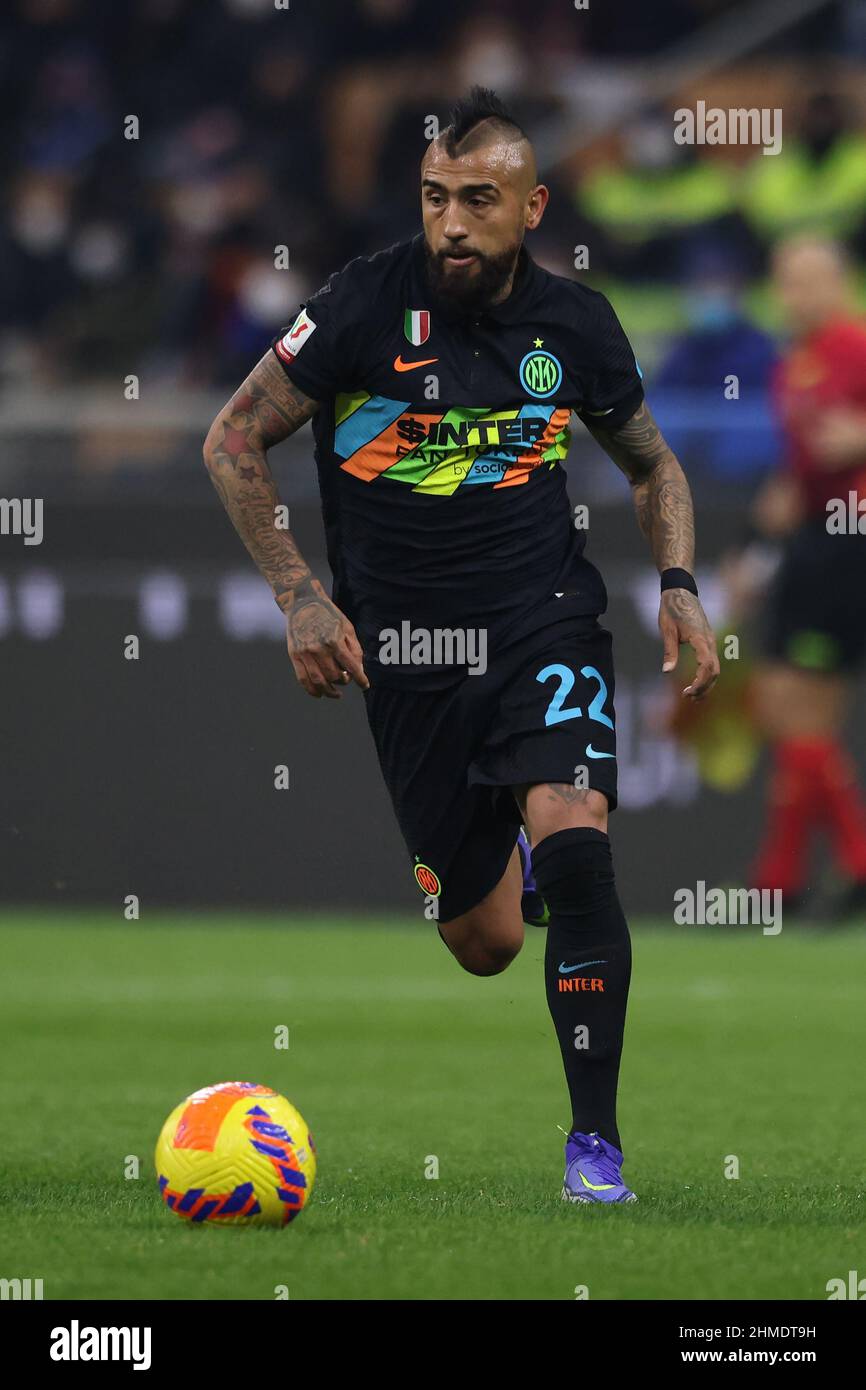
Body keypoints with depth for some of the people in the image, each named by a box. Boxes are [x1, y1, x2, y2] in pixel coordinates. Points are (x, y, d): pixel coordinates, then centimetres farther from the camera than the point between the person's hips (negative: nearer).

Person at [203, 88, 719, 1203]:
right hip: (404, 645, 0)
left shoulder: (574, 324, 0)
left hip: (544, 619, 0)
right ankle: (503, 850, 47)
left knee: (575, 850, -27)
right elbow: (233, 441, -2)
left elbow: (652, 463, 18)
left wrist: (677, 586, 1)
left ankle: (595, 1138, -17)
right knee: (486, 946, 6)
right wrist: (300, 597, -8)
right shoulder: (369, 304, -9)